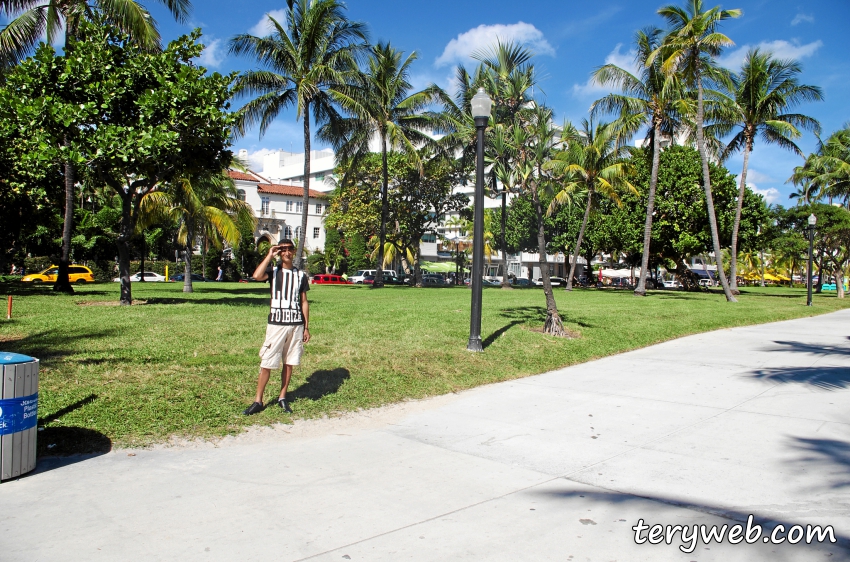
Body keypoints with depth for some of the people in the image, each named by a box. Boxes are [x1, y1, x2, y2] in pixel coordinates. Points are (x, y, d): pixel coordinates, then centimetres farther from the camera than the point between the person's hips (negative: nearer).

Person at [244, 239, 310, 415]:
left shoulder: (301, 275, 8)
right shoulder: (273, 271, 1)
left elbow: (304, 302, 11)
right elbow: (257, 275, -22)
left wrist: (306, 327, 9)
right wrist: (270, 256, -14)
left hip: (296, 325, 3)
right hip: (276, 324, -2)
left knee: (289, 363, 9)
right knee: (266, 364, -2)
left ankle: (282, 397, 22)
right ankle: (258, 401, 8)